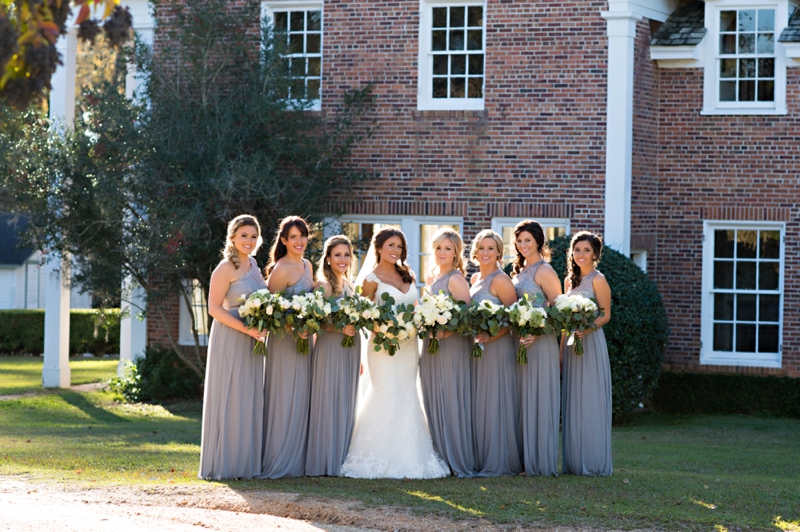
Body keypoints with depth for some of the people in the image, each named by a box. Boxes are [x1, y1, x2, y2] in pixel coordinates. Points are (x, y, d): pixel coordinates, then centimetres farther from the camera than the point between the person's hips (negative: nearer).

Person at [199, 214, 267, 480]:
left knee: (249, 400, 9)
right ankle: (224, 465, 0)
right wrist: (246, 328, -22)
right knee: (229, 398, -5)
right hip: (229, 339, -8)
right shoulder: (226, 268, -11)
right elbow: (214, 308, -15)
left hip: (251, 342, 8)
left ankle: (244, 463, 15)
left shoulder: (252, 264, 13)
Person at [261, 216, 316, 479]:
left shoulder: (307, 266, 11)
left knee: (301, 399, 11)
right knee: (284, 399, -5)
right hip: (285, 339, -9)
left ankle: (297, 461, 17)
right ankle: (279, 463, 1)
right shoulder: (281, 270, -15)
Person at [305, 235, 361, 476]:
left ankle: (341, 460, 14)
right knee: (329, 402, -6)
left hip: (350, 349, 8)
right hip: (330, 348, -8)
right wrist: (341, 328, -26)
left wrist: (359, 357, 19)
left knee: (346, 402, 9)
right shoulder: (324, 285, -9)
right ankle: (326, 462, -3)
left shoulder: (349, 285, 15)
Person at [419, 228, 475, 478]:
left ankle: (458, 462, 0)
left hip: (452, 346, -8)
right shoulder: (431, 277, 14)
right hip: (430, 346, 8)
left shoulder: (456, 280, -11)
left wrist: (444, 332, -23)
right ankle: (439, 457, 13)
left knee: (451, 403, -5)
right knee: (433, 403, 8)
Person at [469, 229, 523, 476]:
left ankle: (499, 462, 0)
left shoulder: (500, 280, -11)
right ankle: (481, 460, 14)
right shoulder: (475, 279, 14)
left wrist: (490, 337, -23)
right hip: (477, 347, 8)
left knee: (495, 403, -5)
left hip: (497, 347, -8)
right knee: (478, 404, 9)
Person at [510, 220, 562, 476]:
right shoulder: (519, 271, 15)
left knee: (538, 400, -5)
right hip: (519, 342, 8)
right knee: (522, 400, 8)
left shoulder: (544, 271, -9)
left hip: (539, 343, -8)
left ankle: (541, 461, 0)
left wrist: (535, 334, -21)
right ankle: (525, 458, 11)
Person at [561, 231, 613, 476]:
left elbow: (606, 315, -9)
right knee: (572, 402, 7)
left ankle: (594, 463, -2)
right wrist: (561, 350, 14)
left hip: (591, 343, -7)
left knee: (591, 402, -6)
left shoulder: (598, 280, -6)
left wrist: (586, 328, -25)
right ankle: (573, 461, 11)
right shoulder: (569, 281, 15)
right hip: (572, 345, 7)